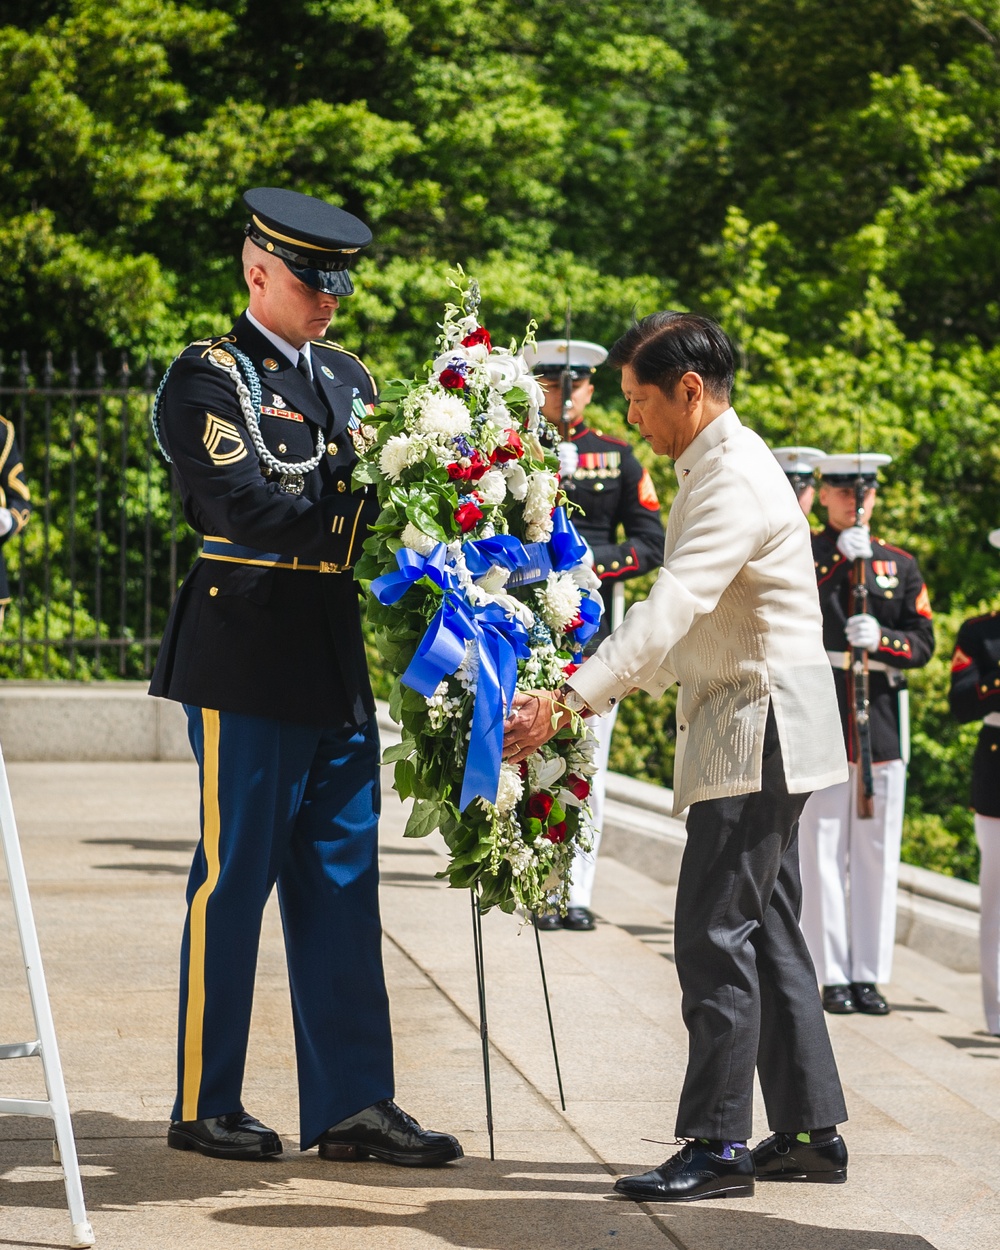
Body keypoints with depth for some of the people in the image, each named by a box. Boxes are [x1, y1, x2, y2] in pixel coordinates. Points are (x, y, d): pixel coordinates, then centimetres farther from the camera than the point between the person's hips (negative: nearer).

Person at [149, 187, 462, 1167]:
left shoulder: (348, 378, 18)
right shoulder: (206, 379, -4)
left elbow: (382, 490, 12)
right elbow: (248, 508, -17)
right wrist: (362, 505, -19)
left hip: (337, 656, 7)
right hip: (246, 652, -7)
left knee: (341, 882, 8)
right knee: (233, 878, -1)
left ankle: (348, 1104, 12)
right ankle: (203, 1107, 9)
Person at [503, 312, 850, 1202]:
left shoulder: (734, 479, -18)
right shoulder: (717, 467, 15)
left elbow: (670, 610, -30)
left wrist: (566, 701, -36)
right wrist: (625, 685, 15)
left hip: (756, 730, -11)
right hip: (746, 734, 11)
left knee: (715, 936, -10)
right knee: (767, 934, 13)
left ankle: (718, 1144, -7)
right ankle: (811, 1132, 19)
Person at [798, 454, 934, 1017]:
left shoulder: (901, 564, 12)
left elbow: (923, 643, 6)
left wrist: (881, 639, -14)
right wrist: (839, 556, -17)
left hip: (882, 726, 2)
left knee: (878, 855, 3)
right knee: (823, 853, -2)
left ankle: (869, 976, 9)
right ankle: (834, 977, 3)